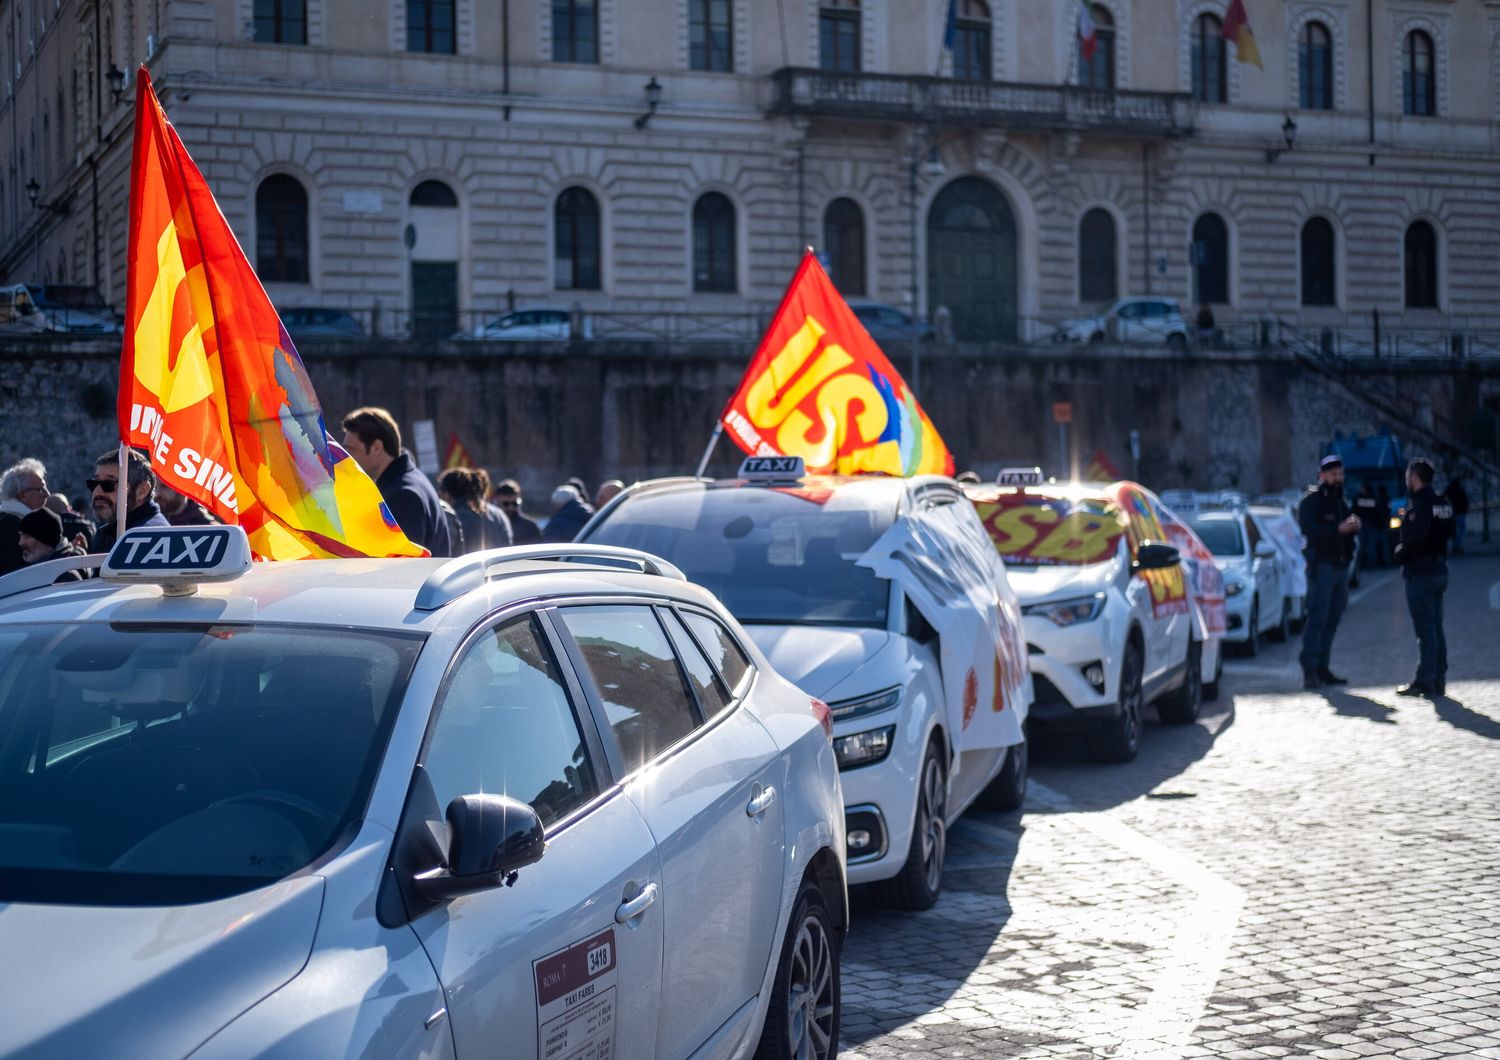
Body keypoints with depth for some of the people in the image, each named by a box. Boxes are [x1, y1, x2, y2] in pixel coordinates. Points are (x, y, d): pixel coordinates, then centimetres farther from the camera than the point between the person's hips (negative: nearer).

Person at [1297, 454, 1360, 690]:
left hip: (1341, 565, 8)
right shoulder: (1311, 500, -4)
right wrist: (1338, 529, -28)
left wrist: (1355, 526, -5)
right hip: (1321, 566, -8)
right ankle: (1310, 670, -13)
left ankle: (1322, 668, 14)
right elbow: (1309, 529, -19)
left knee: (1332, 619, 8)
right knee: (1317, 617, -12)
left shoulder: (1340, 501, 20)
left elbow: (1348, 532, 18)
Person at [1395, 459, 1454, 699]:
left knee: (1425, 629, -6)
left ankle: (1424, 682, -3)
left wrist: (1401, 552, -9)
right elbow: (1449, 532, 12)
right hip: (1440, 569, 8)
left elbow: (1414, 535, -28)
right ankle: (1438, 680, 17)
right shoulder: (1444, 503, 10)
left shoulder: (1420, 503, -16)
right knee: (1436, 627, 13)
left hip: (1420, 572, -8)